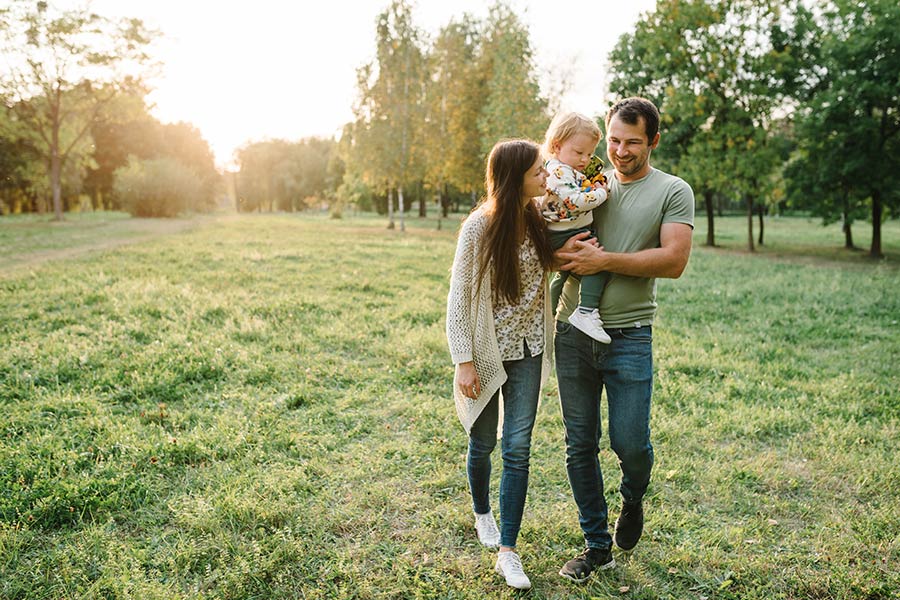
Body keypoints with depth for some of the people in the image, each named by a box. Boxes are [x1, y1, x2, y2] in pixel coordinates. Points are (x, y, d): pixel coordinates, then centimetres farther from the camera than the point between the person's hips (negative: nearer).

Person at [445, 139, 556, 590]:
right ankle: (482, 515, 43)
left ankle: (507, 552, 11)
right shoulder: (479, 227, -15)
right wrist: (464, 361, -14)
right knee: (483, 443, 14)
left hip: (528, 352, 3)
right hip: (487, 353, -3)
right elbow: (459, 298, -12)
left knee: (518, 448, 1)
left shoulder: (540, 221, -1)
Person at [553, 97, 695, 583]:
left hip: (629, 336, -3)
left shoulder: (673, 192, 2)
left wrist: (604, 260, -16)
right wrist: (567, 252, -12)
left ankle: (632, 500, 35)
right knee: (580, 445, 8)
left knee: (629, 443, -2)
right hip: (572, 331, 3)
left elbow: (674, 261, -11)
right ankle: (597, 544, 25)